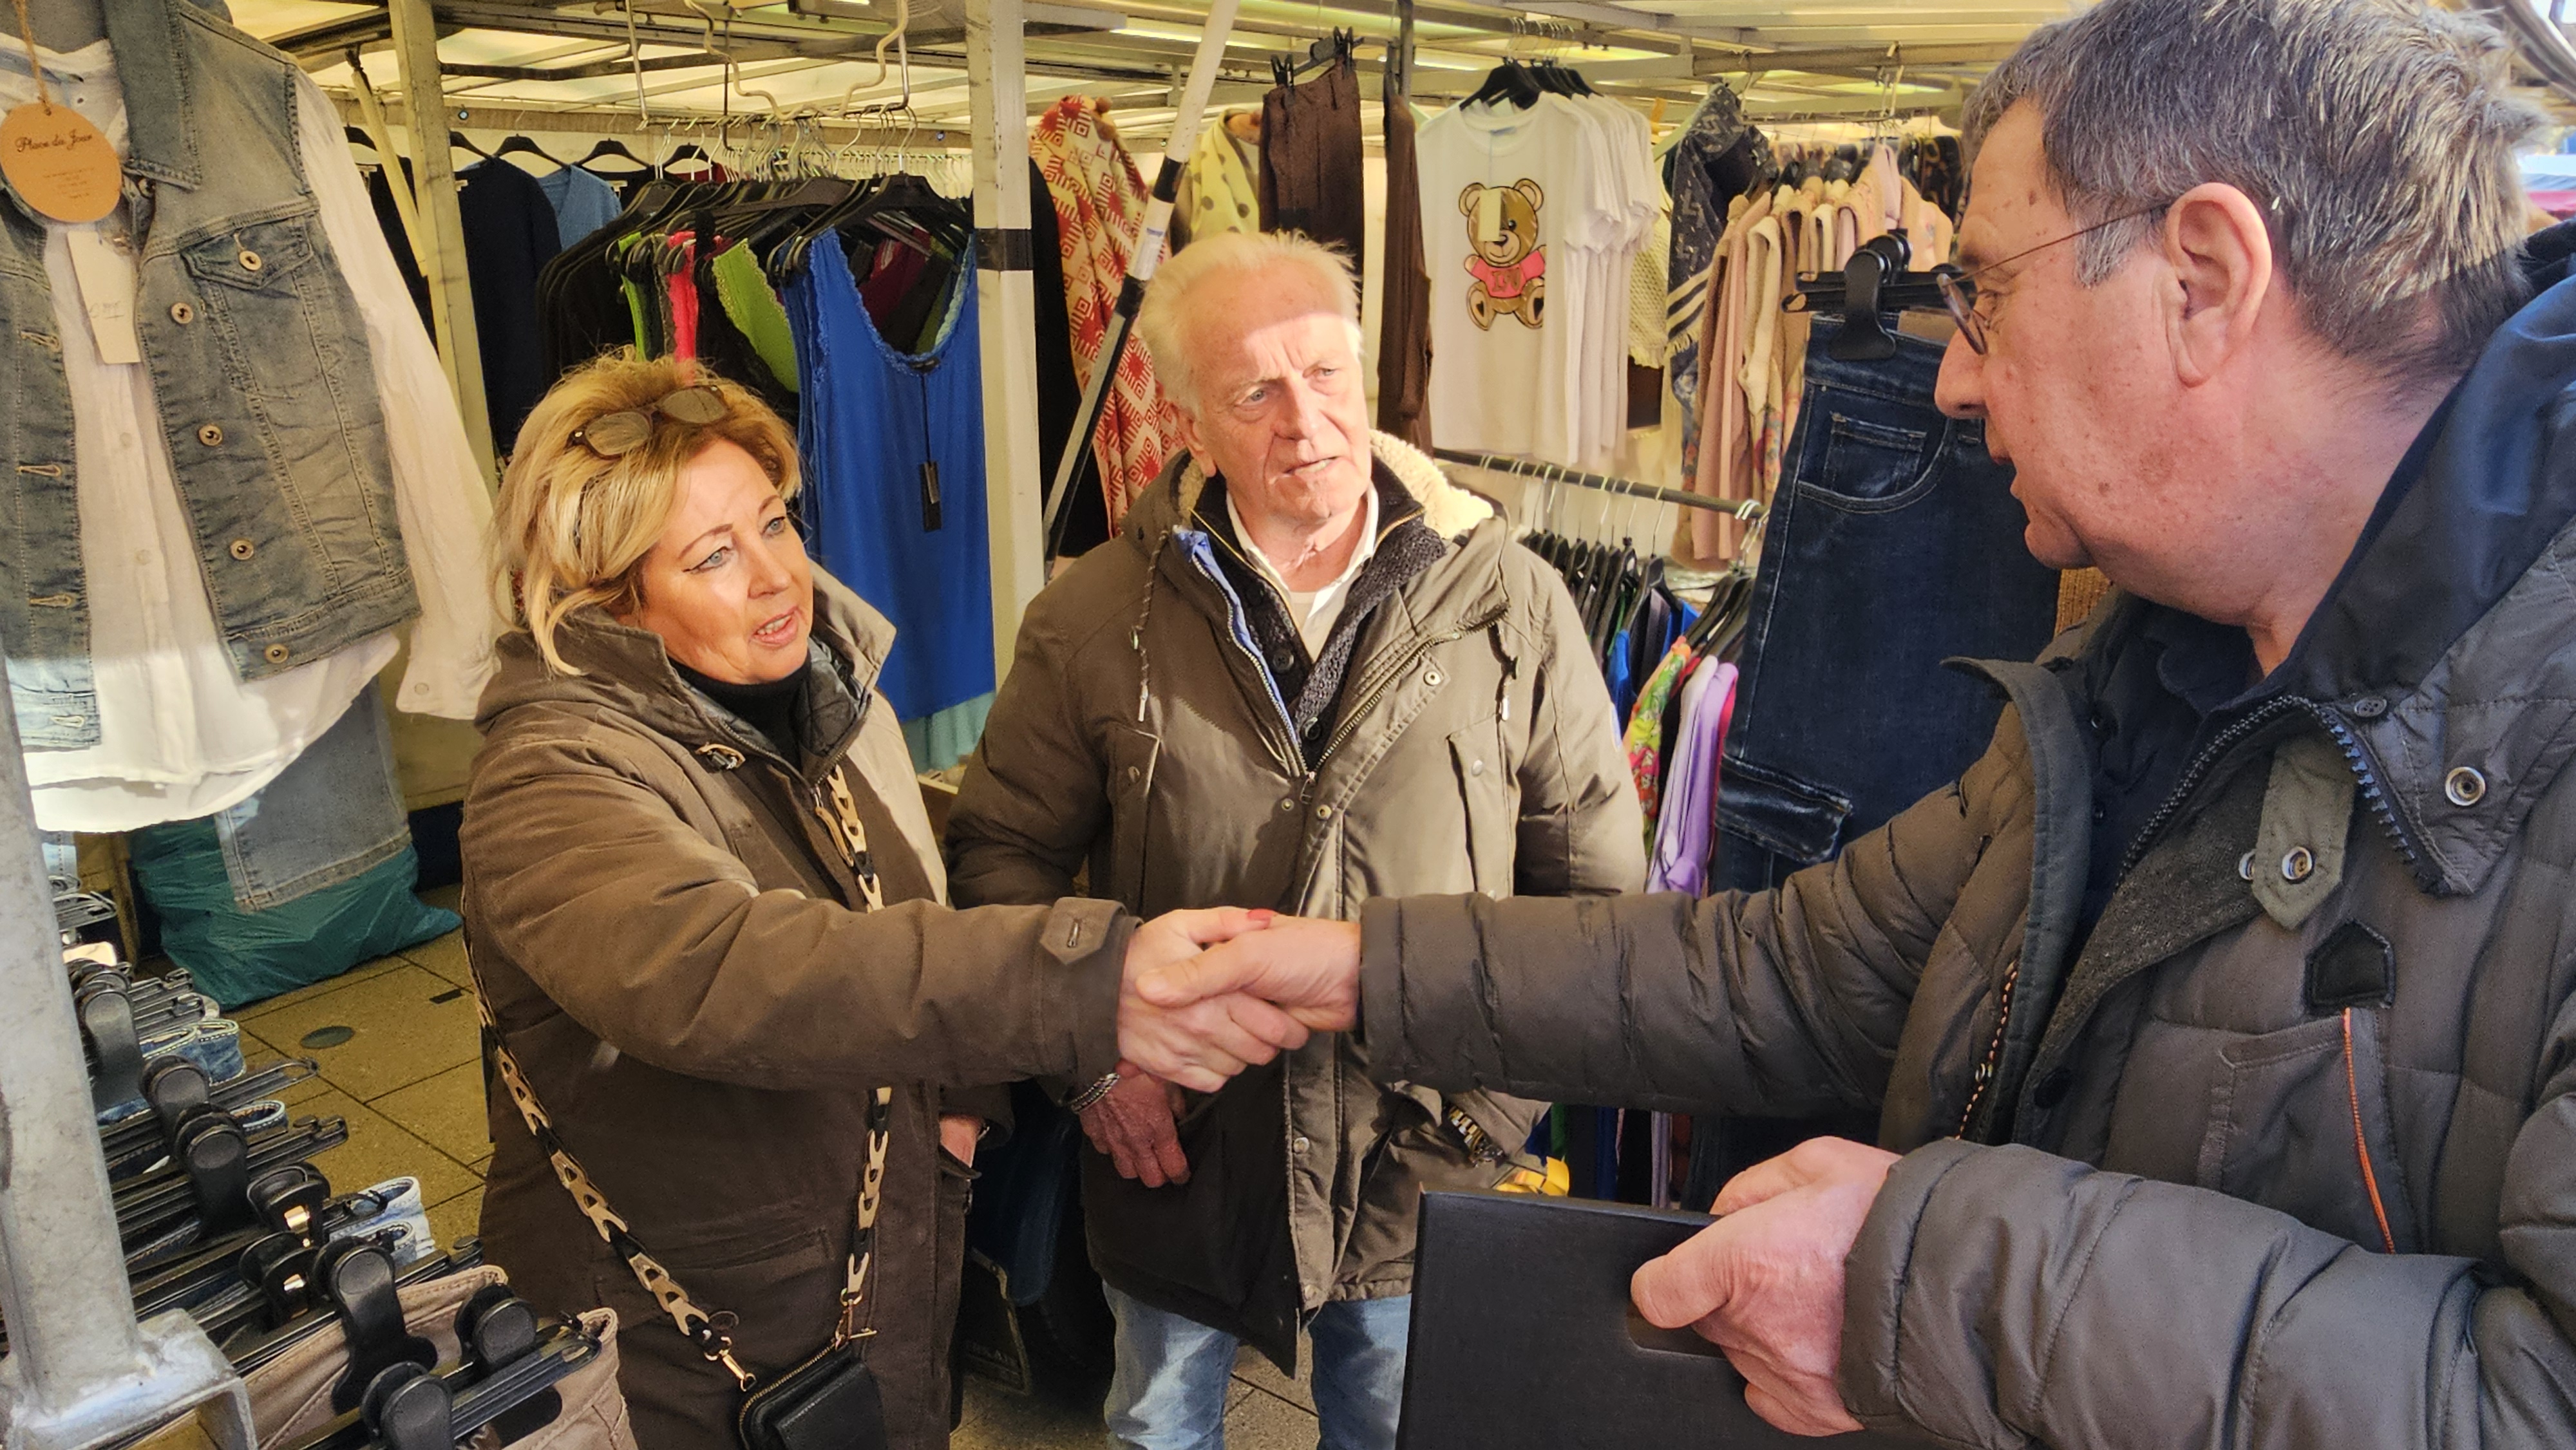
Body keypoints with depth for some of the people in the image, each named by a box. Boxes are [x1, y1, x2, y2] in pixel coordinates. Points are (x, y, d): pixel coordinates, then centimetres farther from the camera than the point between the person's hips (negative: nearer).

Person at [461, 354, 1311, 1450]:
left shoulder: (828, 688, -1)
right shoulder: (551, 782, -24)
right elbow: (712, 971, -45)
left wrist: (958, 1092, -5)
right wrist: (1090, 985, -55)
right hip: (683, 1351, -5)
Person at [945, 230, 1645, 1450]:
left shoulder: (1512, 607, -10)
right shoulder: (1095, 619, -9)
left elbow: (1598, 884, -3)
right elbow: (1002, 849, 0)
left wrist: (1500, 1096, -9)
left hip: (1417, 1161, 0)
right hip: (1177, 1151, 0)